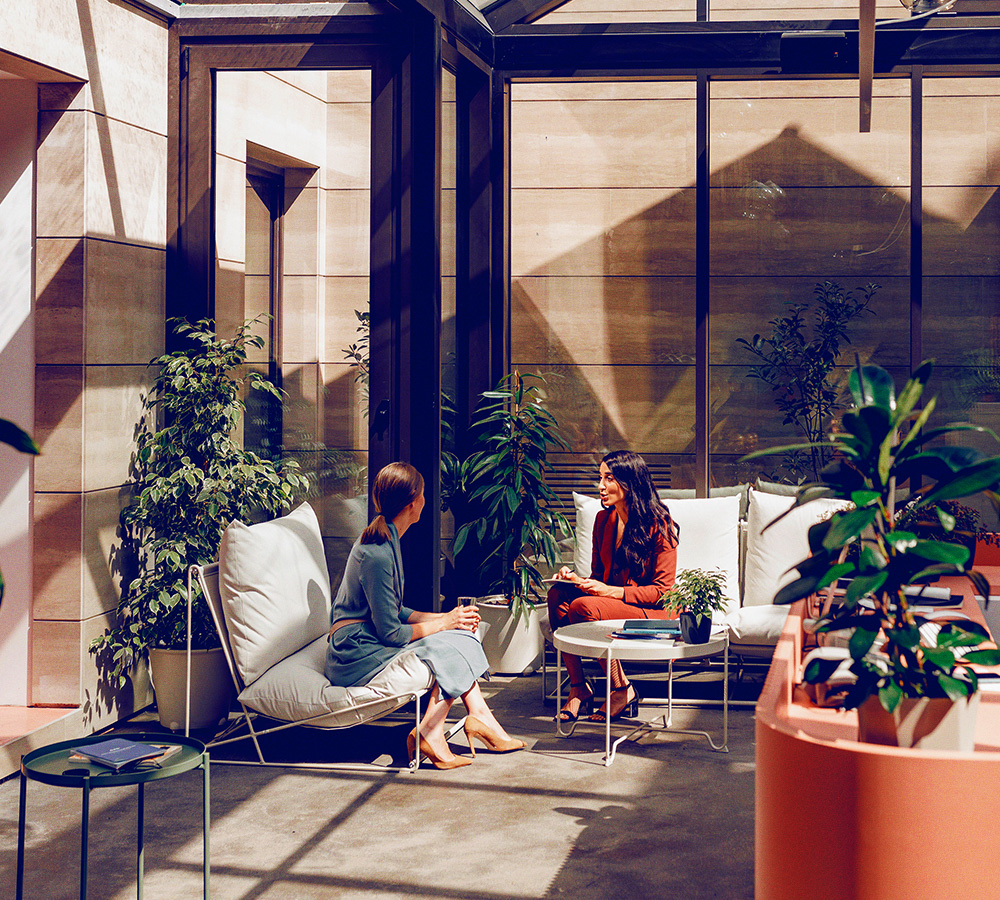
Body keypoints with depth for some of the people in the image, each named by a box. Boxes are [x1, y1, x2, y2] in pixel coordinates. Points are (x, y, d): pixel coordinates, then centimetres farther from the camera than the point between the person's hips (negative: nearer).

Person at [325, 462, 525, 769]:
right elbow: (390, 633, -20)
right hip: (357, 654, -10)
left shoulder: (384, 540, 11)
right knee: (448, 648, -16)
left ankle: (479, 716, -7)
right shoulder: (377, 554, -21)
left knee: (459, 636, -2)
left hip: (368, 642, 10)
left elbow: (395, 613, 16)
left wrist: (445, 617, 3)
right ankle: (429, 734, -10)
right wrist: (445, 623, -9)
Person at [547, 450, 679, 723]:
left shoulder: (659, 525, -12)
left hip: (655, 612, -7)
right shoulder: (603, 519, 8)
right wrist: (576, 579, -8)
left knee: (583, 607, -30)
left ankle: (622, 690, -15)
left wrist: (610, 591, -22)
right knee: (558, 595, -20)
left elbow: (662, 590, -13)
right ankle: (578, 687, -16)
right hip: (610, 598, 7)